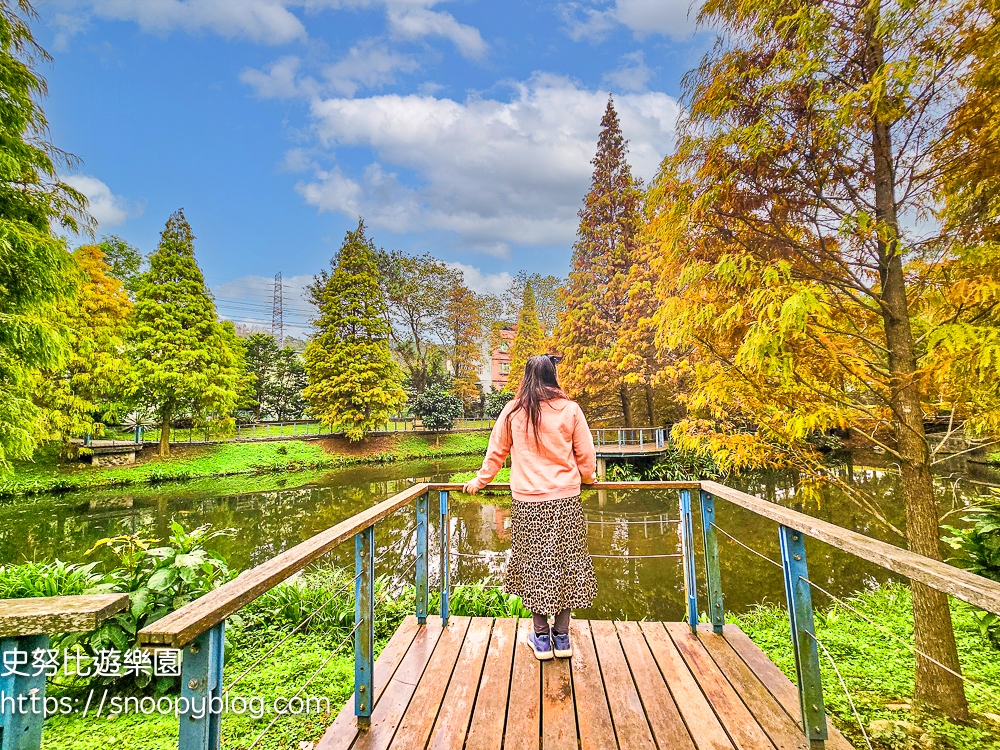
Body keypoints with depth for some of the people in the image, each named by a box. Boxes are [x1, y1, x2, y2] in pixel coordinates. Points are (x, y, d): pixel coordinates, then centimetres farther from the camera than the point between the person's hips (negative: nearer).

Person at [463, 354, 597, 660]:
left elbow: (496, 452, 9)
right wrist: (587, 479, 24)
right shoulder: (570, 409, -3)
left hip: (527, 503, 0)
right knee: (565, 561, 11)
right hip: (565, 501, 0)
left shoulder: (513, 412, 0)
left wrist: (480, 481, 23)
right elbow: (586, 456, 4)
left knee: (534, 563, 11)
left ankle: (540, 637, 21)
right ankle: (562, 636, 22)